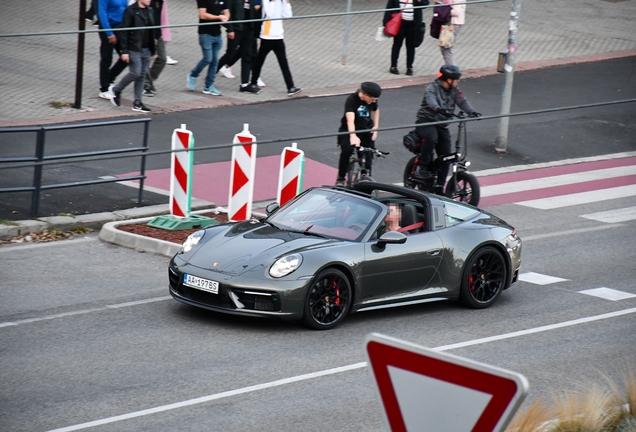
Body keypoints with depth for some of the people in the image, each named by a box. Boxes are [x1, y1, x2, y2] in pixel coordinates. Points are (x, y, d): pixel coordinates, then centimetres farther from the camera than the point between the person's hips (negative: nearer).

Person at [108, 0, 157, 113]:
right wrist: (124, 51, -15)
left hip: (146, 49, 6)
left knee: (142, 76, 6)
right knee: (135, 73, -10)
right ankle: (116, 90, 13)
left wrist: (153, 50, 14)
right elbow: (124, 32, -12)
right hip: (134, 49, -6)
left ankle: (137, 103, 11)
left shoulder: (150, 11, 10)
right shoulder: (131, 11, -10)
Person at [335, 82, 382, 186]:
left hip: (366, 131, 5)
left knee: (368, 155, -2)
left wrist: (375, 127, 5)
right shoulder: (352, 99, -26)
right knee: (347, 150, -30)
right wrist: (353, 136, -53)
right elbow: (350, 120, -38)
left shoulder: (372, 101, -8)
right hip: (349, 131, -5)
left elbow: (376, 110, 17)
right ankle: (340, 179, -15)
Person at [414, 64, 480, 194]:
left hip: (442, 125, 6)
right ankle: (422, 166, -21)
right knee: (431, 137, -38)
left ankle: (439, 187, 7)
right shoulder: (432, 88, -12)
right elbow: (431, 101, -32)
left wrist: (472, 112, -30)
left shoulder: (454, 90, 6)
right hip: (425, 122, -6)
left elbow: (462, 101, -9)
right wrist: (438, 109, -54)